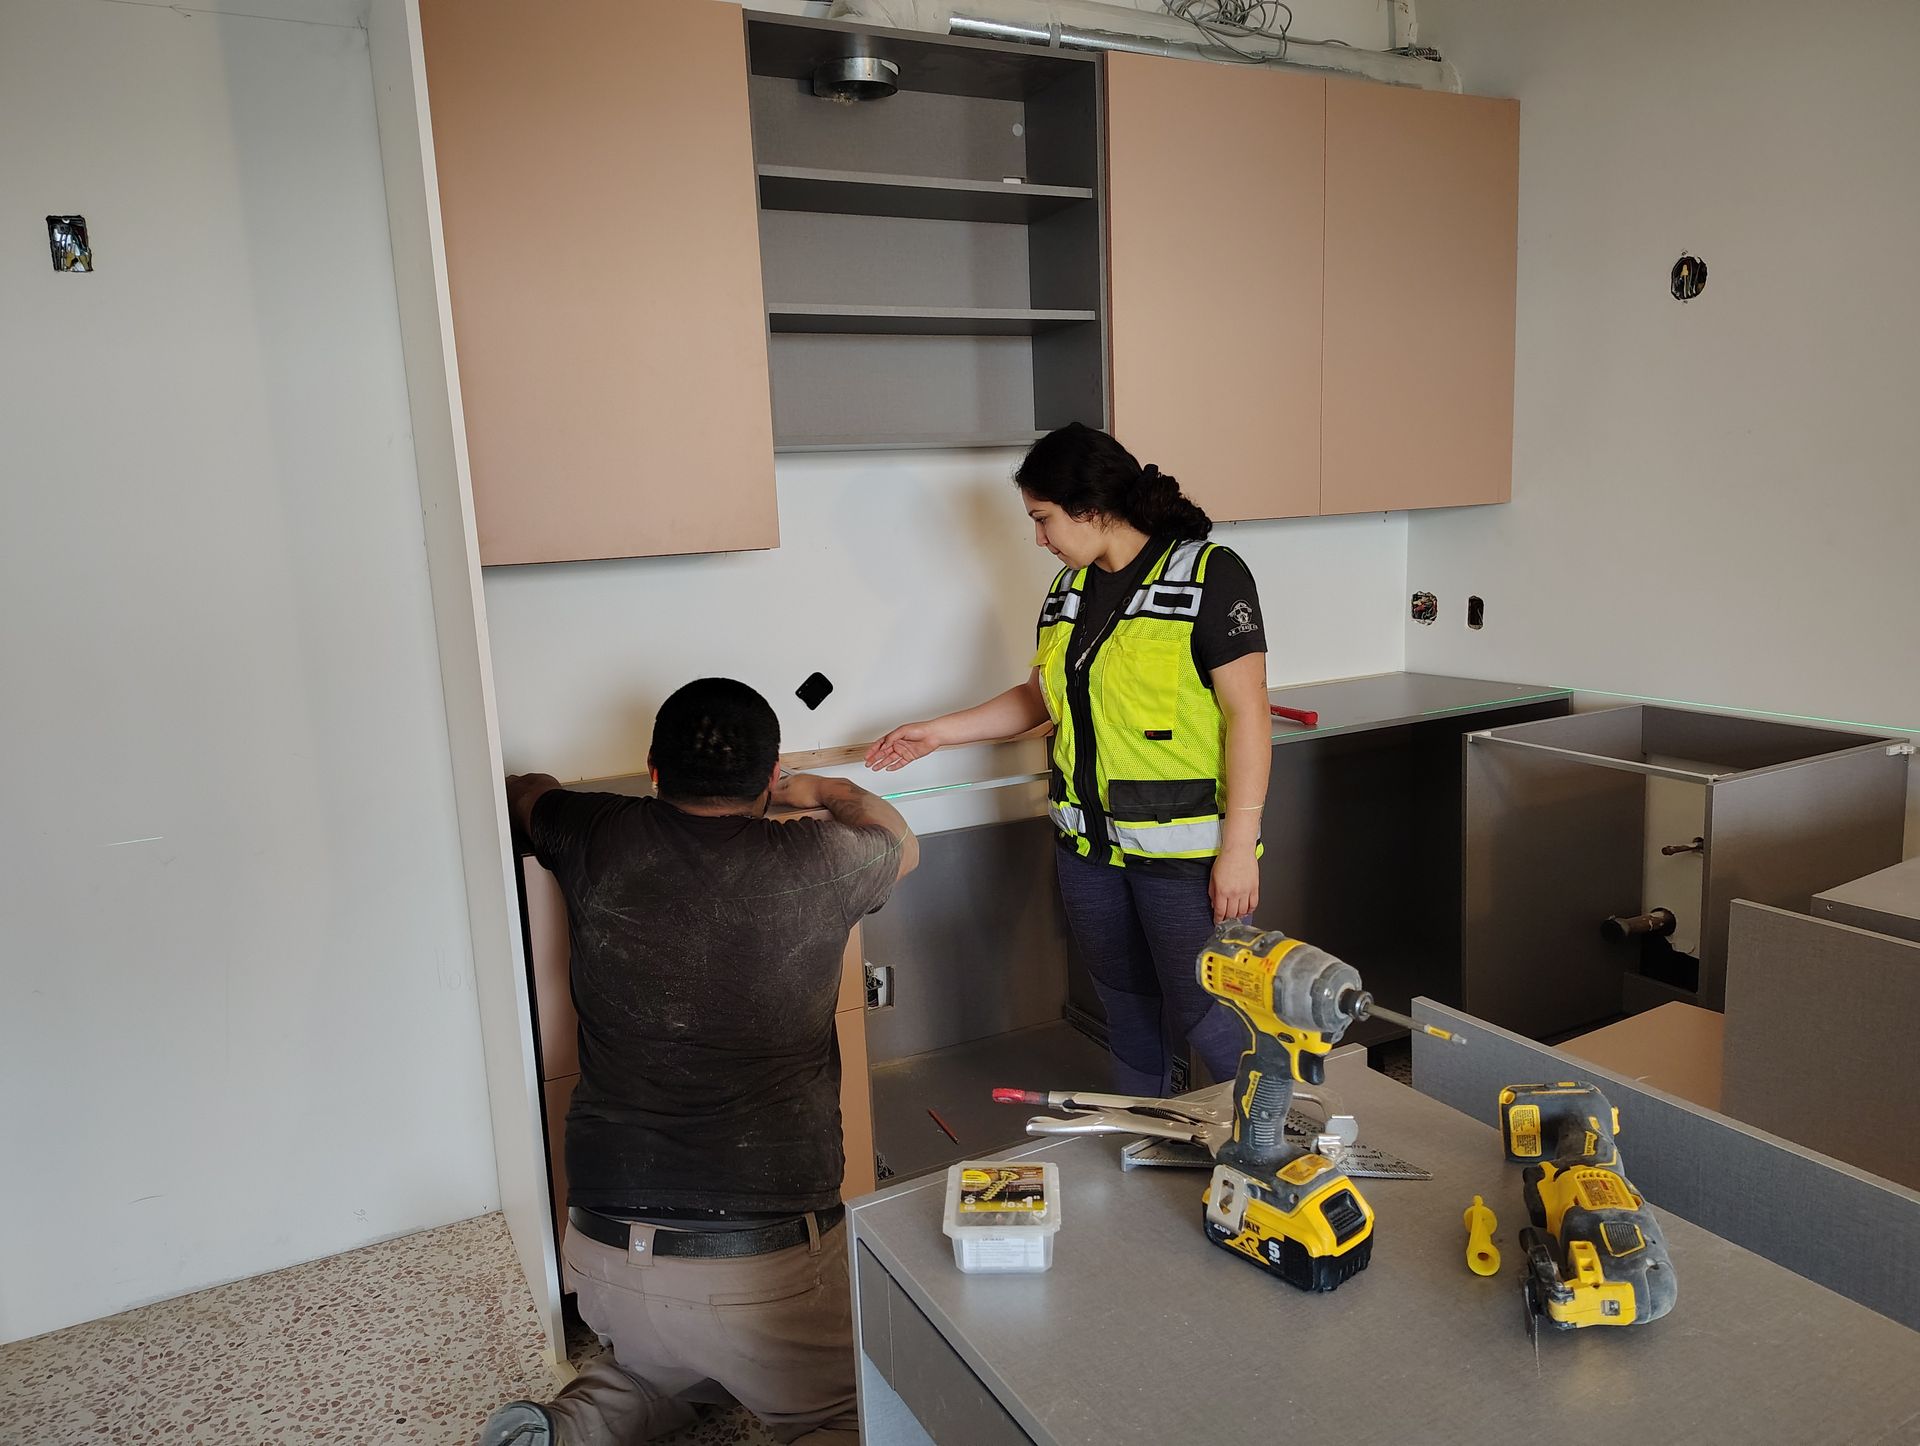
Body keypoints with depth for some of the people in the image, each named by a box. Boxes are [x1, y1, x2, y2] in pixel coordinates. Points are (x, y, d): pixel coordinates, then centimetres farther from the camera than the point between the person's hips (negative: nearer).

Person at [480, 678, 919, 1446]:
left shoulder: (598, 840, -3)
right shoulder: (814, 861, -9)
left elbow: (524, 792, 23)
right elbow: (899, 843, 16)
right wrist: (825, 790, 34)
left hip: (605, 1256, 5)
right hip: (768, 1264, -4)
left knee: (663, 1370, 34)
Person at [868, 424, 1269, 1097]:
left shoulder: (1208, 574, -11)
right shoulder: (1070, 589, 11)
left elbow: (1247, 713, -14)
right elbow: (1040, 695, 21)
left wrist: (1239, 846, -17)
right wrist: (938, 731, 18)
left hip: (1184, 850, -6)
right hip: (1089, 846, 7)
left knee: (1202, 1018, -1)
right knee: (1128, 1014, 17)